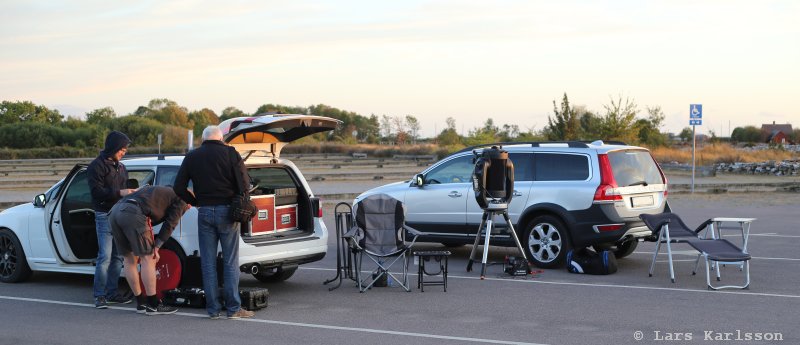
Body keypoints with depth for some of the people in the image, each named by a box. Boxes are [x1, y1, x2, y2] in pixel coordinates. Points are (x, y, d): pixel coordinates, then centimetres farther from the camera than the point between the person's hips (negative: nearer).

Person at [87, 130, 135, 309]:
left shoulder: (120, 167, 20)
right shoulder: (97, 166, -5)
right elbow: (97, 191, -15)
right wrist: (119, 193, -22)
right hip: (105, 216, -8)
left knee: (118, 257, 8)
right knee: (105, 257, -12)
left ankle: (111, 293, 16)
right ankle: (99, 295, -6)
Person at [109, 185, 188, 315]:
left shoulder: (161, 191, 39)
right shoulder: (180, 200, 17)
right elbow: (169, 224, 7)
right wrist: (156, 247, 10)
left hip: (114, 211, 8)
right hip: (133, 212, -8)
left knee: (129, 259, 15)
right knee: (147, 258, 0)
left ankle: (141, 303, 22)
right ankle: (153, 305, 3)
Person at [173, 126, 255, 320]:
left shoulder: (191, 157, 6)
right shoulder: (230, 153, -2)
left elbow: (179, 188, 4)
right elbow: (244, 183, -8)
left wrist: (196, 202, 14)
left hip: (205, 212, 2)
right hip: (227, 211, -2)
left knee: (208, 263, 7)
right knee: (230, 262, 2)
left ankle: (213, 309, 7)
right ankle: (233, 308, 1)